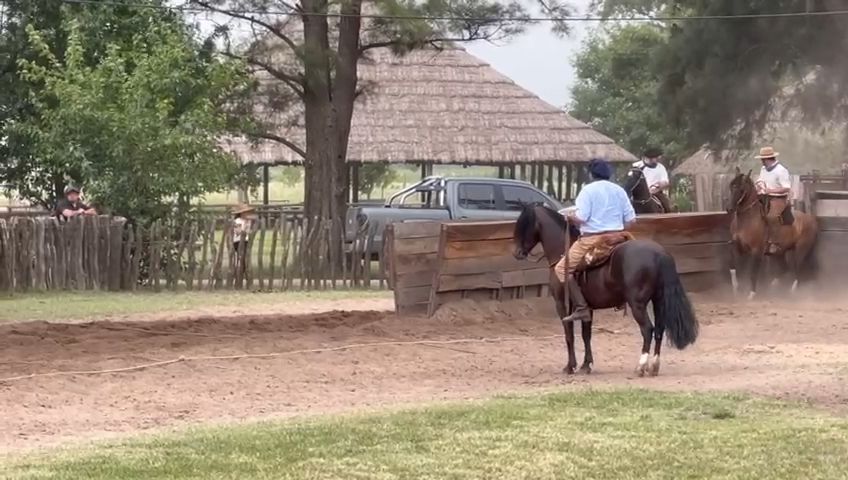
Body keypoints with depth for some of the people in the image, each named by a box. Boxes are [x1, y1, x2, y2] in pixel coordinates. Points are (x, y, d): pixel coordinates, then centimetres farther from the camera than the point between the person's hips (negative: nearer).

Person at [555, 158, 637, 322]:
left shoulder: (588, 190, -8)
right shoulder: (619, 191, 8)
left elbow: (581, 218, -18)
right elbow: (631, 219, 6)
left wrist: (570, 216, 3)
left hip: (592, 239, -6)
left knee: (562, 269, 1)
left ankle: (581, 307, -12)